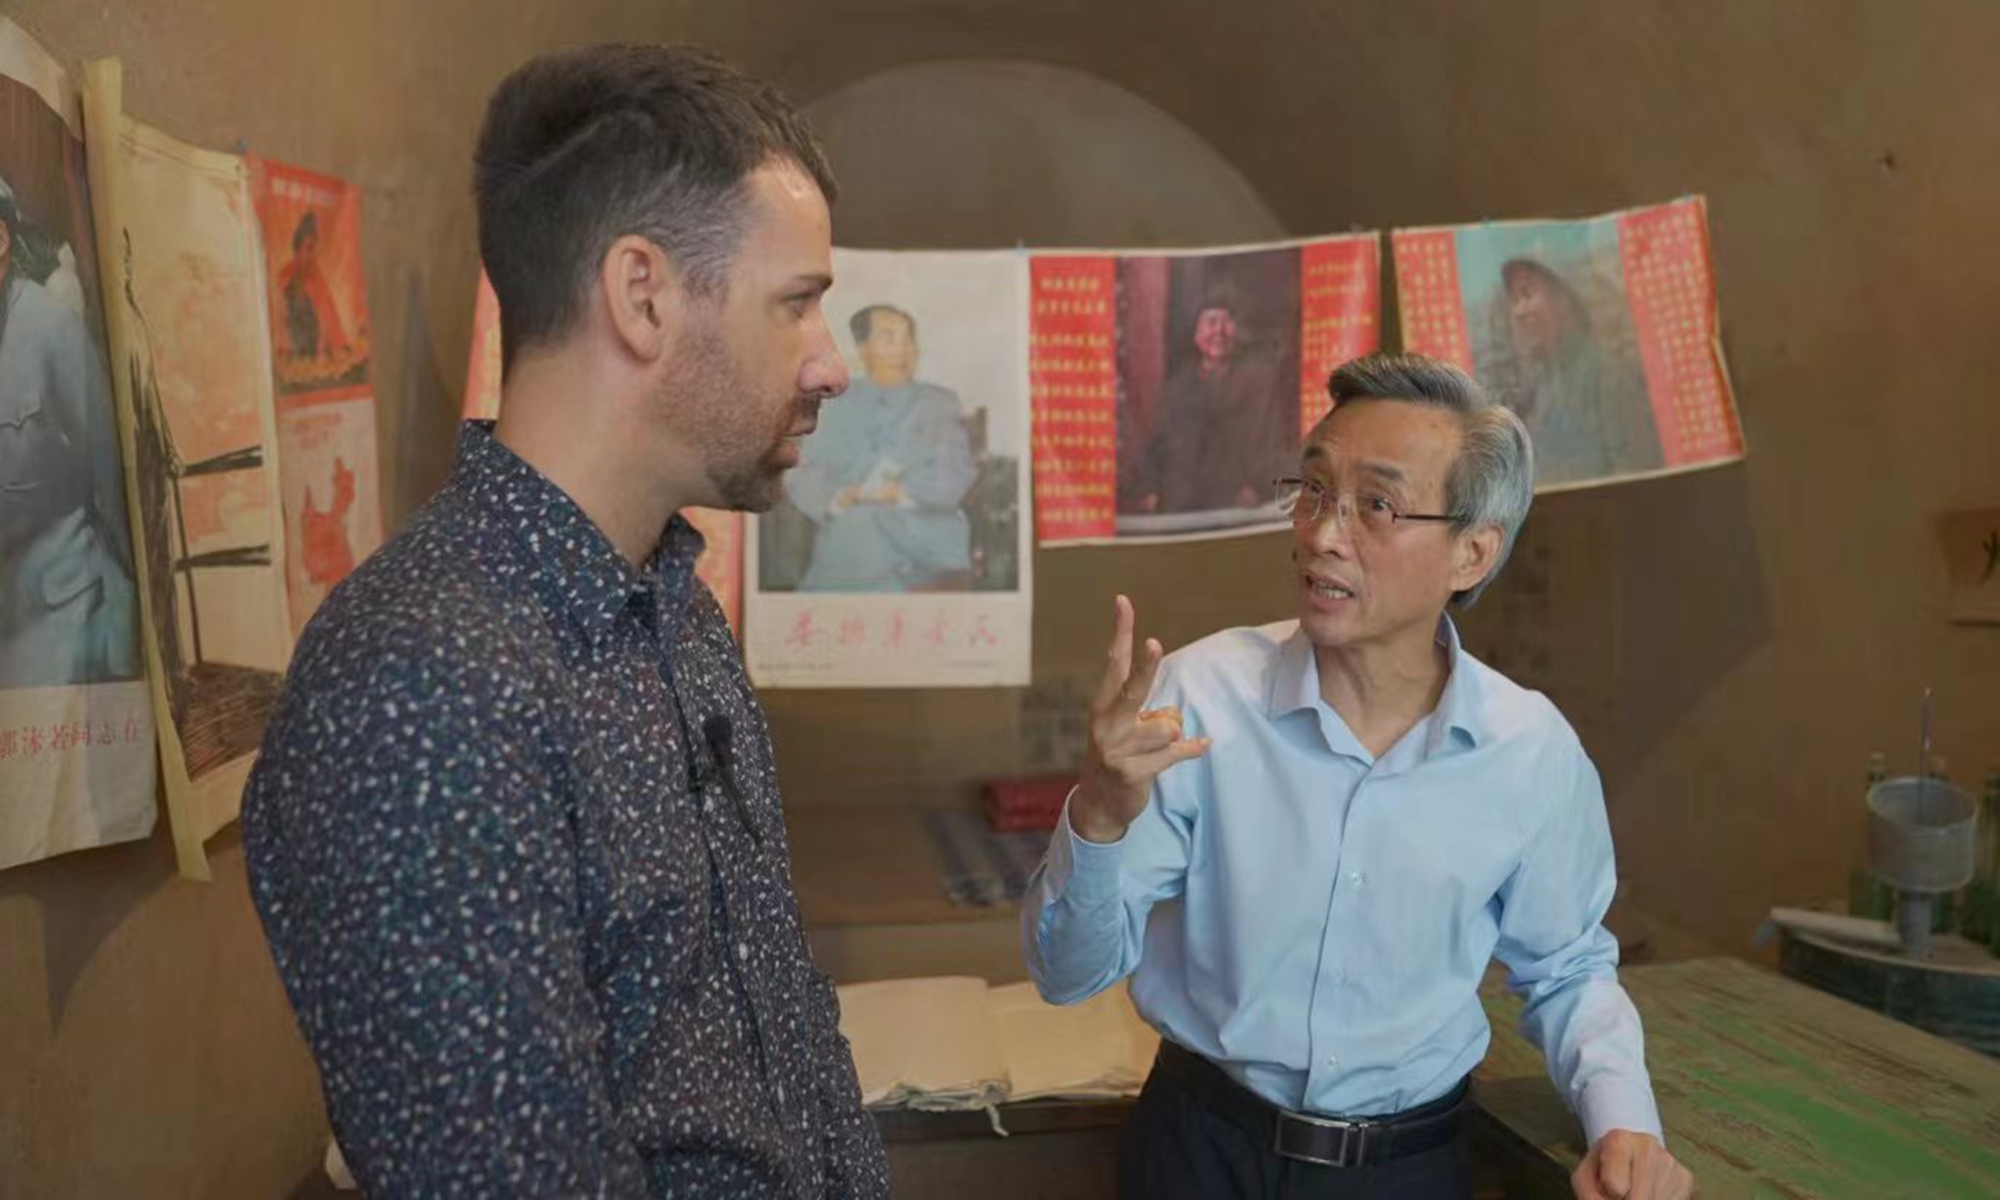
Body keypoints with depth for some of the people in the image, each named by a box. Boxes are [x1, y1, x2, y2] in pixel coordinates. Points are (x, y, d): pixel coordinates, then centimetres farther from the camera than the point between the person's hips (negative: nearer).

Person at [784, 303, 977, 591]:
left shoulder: (941, 404, 11)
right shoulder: (838, 408, 15)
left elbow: (956, 477, 1)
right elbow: (804, 480, 8)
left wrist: (899, 493, -12)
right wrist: (839, 498, -12)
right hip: (845, 554, 2)